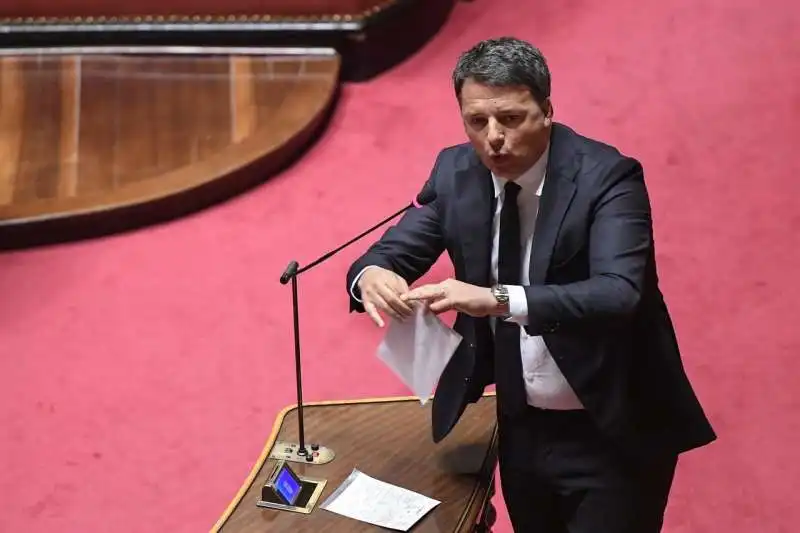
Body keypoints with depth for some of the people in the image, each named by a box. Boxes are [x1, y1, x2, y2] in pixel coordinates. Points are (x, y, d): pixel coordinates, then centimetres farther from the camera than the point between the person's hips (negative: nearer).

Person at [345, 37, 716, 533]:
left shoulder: (606, 176, -19)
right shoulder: (456, 171, -4)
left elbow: (617, 293, -32)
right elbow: (392, 252, -3)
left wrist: (500, 299, -45)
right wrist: (372, 275, -28)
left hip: (610, 435, -5)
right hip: (520, 428, 5)